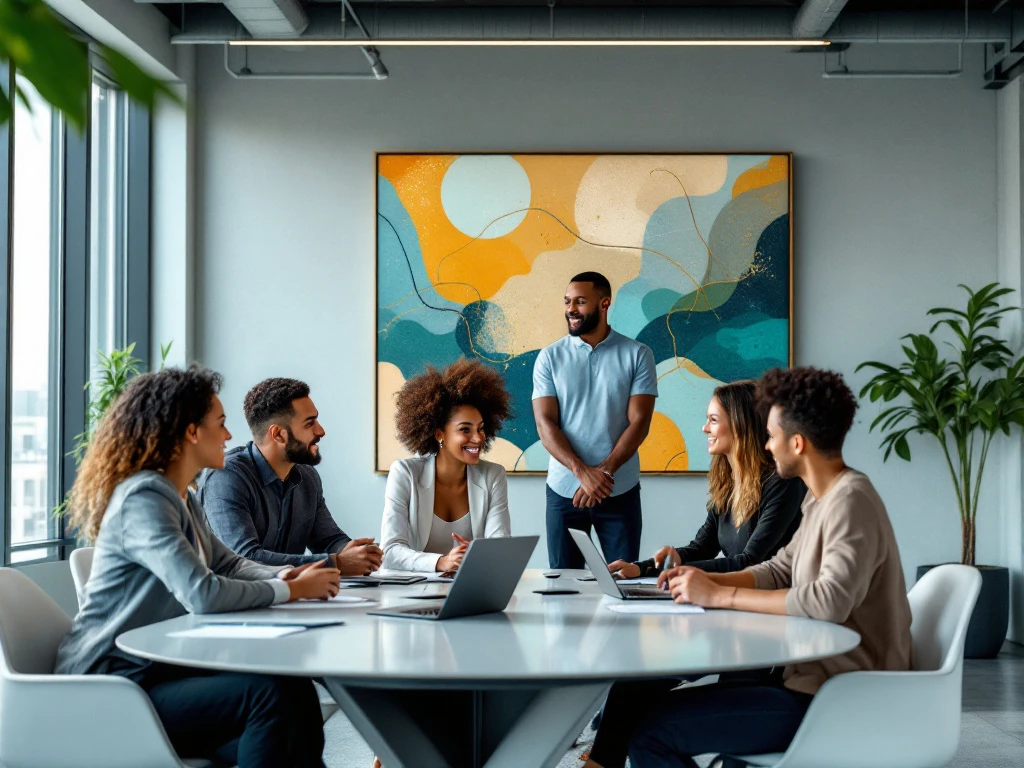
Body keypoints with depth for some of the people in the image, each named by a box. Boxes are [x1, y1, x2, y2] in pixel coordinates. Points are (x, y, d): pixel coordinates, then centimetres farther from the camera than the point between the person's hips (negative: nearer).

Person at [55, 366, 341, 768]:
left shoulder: (181, 499, 14)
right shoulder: (143, 498, -18)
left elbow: (228, 564, 20)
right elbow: (203, 594, -27)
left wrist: (283, 576, -2)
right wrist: (292, 590, -14)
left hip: (161, 667, 9)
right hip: (113, 689, -9)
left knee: (296, 690, -12)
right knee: (271, 694, -24)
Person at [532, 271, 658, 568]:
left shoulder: (637, 355, 0)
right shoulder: (550, 357, 3)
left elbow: (639, 422, -5)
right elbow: (545, 423, -5)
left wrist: (604, 471, -17)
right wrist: (582, 471, -19)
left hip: (619, 491, -1)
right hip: (564, 489, 1)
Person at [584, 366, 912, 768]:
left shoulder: (851, 500, -19)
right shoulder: (821, 497, 12)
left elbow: (831, 601, -31)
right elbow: (780, 571, 18)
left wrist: (720, 595, -22)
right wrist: (706, 580, 1)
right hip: (811, 678, 10)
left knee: (650, 731, -13)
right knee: (637, 691, 8)